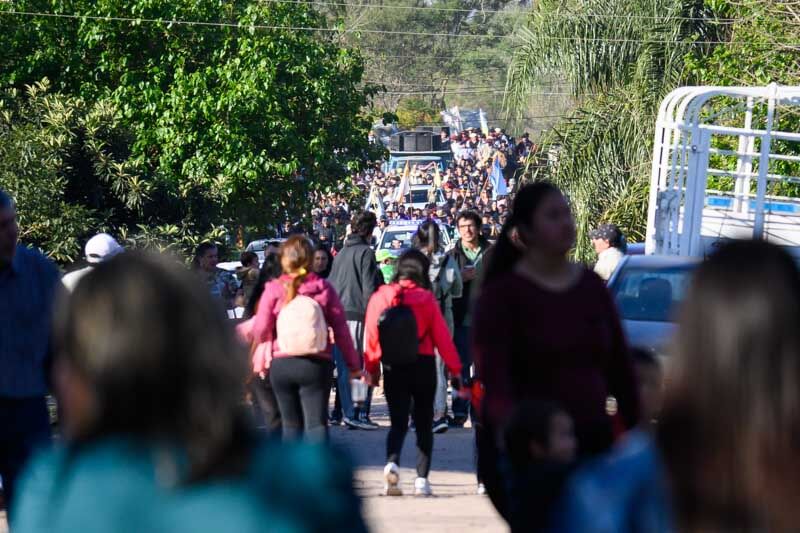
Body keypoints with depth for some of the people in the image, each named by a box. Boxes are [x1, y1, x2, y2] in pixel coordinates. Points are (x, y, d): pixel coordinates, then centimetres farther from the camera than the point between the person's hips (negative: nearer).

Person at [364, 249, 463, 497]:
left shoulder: (380, 297, -3)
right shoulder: (427, 298, -6)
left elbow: (372, 335, -2)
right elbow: (442, 336, -5)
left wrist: (372, 368, 7)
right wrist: (454, 369, 1)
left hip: (393, 367, 1)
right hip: (423, 365, -1)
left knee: (398, 421, 8)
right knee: (424, 423, 11)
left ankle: (392, 461, -20)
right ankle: (422, 479, 6)